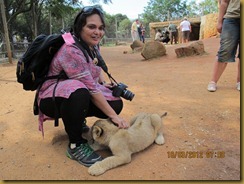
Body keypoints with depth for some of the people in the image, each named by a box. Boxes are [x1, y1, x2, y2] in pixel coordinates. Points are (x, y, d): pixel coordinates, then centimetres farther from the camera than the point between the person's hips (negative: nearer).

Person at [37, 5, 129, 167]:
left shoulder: (90, 46, -2)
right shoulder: (71, 50, -27)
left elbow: (96, 67, 19)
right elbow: (91, 88, -30)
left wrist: (104, 83, 1)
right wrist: (113, 116, -27)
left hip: (79, 95, 8)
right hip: (53, 98, -8)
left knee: (116, 103, -9)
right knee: (79, 93, -40)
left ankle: (76, 120, 15)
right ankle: (75, 146, -18)